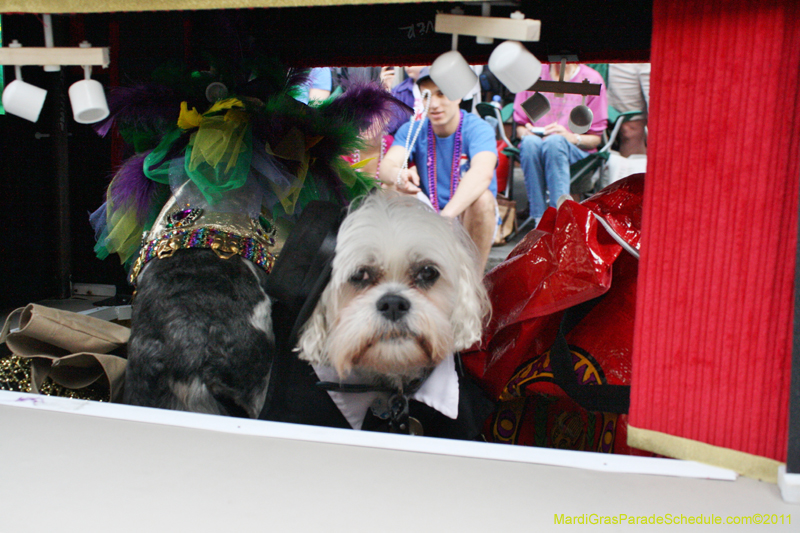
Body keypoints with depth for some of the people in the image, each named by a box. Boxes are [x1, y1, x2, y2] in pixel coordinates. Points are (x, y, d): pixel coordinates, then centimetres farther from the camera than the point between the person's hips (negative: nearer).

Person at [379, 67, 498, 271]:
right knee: (390, 189, -17)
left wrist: (447, 214, -52)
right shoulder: (412, 130, -3)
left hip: (468, 219, -3)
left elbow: (482, 173, -36)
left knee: (482, 198, -33)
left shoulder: (478, 128, -15)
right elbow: (386, 166, -21)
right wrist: (398, 175, -48)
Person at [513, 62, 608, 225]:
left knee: (555, 142, -36)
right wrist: (526, 133, -9)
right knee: (530, 142, -34)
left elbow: (596, 138, 4)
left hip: (576, 152, -1)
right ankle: (538, 218, -36)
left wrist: (571, 137, -16)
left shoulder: (591, 79, 6)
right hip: (533, 147, 2)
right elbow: (520, 125, 15)